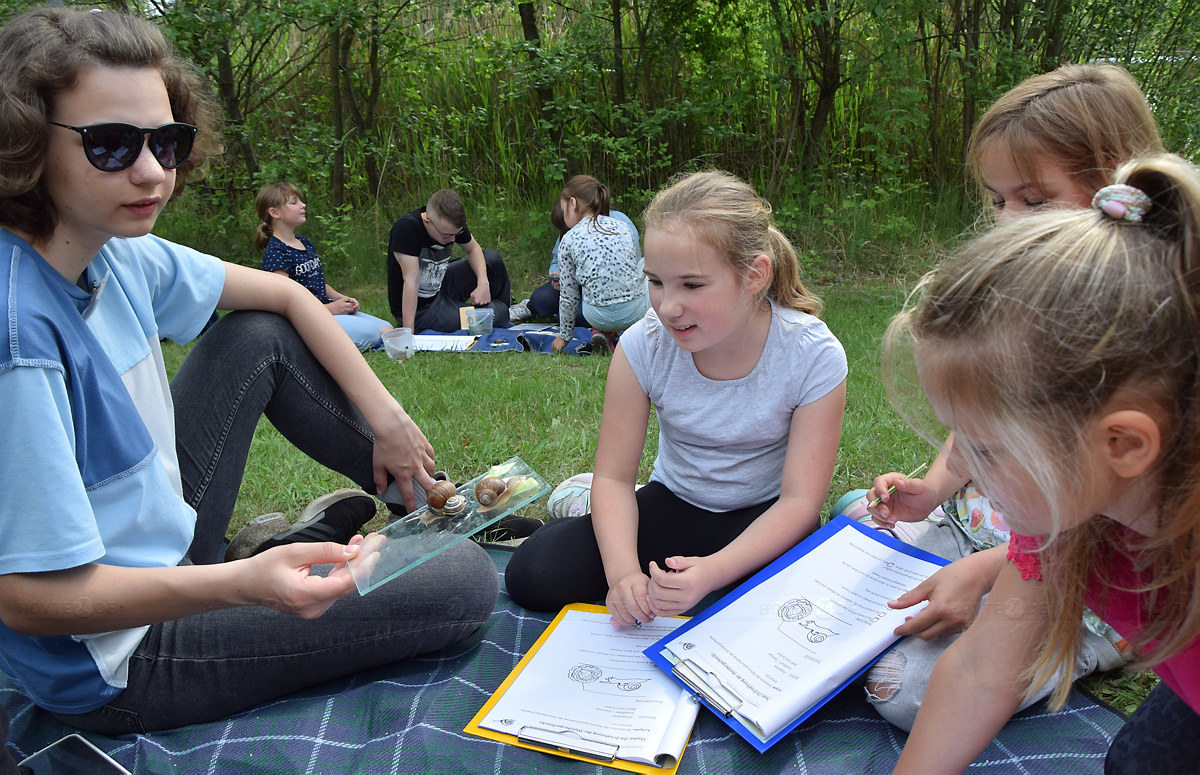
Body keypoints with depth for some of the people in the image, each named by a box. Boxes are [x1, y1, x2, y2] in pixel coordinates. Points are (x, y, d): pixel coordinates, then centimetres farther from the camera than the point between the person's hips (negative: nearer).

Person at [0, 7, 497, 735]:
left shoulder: (119, 254, -7)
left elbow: (284, 295, 6)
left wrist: (385, 417, 3)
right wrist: (242, 584, -40)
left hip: (160, 548, 8)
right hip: (116, 673, -8)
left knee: (260, 337, 7)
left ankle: (421, 491, 21)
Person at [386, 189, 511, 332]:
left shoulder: (453, 223, -11)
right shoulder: (406, 228, -31)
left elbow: (473, 249, 7)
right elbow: (411, 281, -34)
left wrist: (483, 283, -10)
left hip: (440, 290, 7)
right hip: (420, 311, -7)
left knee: (492, 259, 6)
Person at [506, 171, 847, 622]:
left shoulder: (813, 356, -21)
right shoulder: (645, 344, -16)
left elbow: (800, 500, -20)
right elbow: (613, 476, -10)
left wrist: (711, 572, -36)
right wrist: (623, 571, -30)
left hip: (763, 519, -1)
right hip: (672, 505, 1)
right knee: (531, 574, -17)